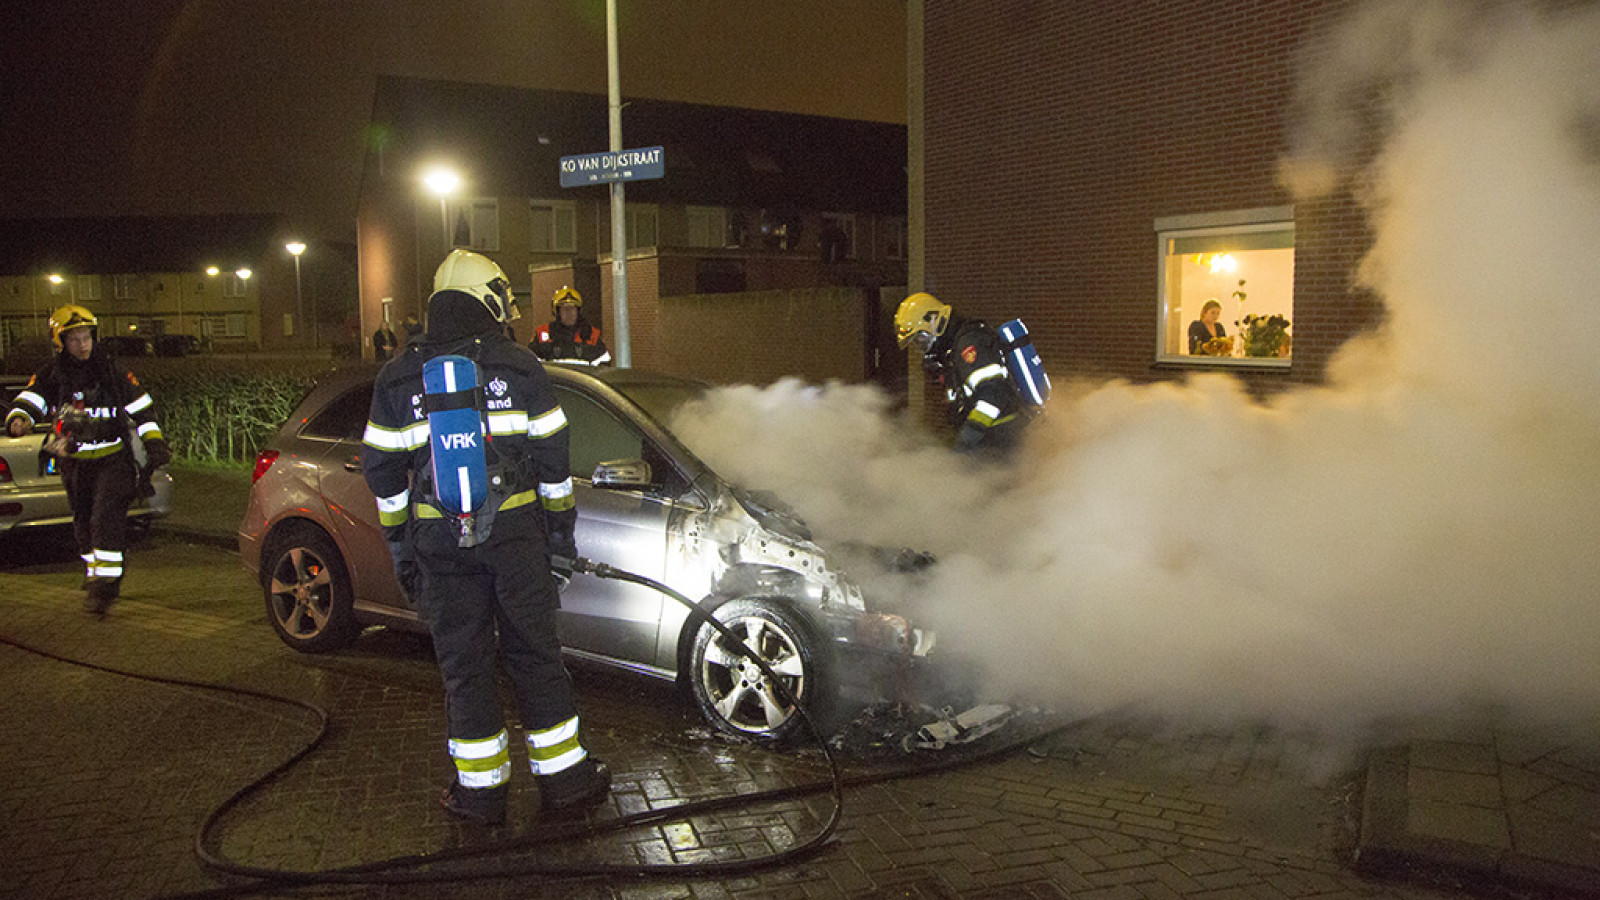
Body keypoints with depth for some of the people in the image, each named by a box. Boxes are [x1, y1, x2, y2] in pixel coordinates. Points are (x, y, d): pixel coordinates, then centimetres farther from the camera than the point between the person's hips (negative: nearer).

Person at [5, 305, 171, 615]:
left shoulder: (112, 371, -4)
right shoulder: (50, 374, 1)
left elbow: (141, 407, 0)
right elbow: (29, 400, -9)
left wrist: (154, 443, -8)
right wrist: (18, 419, -32)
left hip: (113, 458, -3)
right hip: (75, 462, 3)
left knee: (107, 518, -17)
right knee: (84, 523, 13)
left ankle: (104, 581, -13)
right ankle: (94, 576, 32)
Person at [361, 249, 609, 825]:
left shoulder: (398, 377, 5)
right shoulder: (519, 367, 0)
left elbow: (382, 469, 6)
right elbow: (552, 456, 2)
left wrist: (399, 541, 14)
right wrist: (561, 524, 11)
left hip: (440, 540, 1)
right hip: (515, 532, -1)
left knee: (464, 665, 9)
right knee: (535, 654, 8)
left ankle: (481, 789, 16)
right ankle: (564, 777, 16)